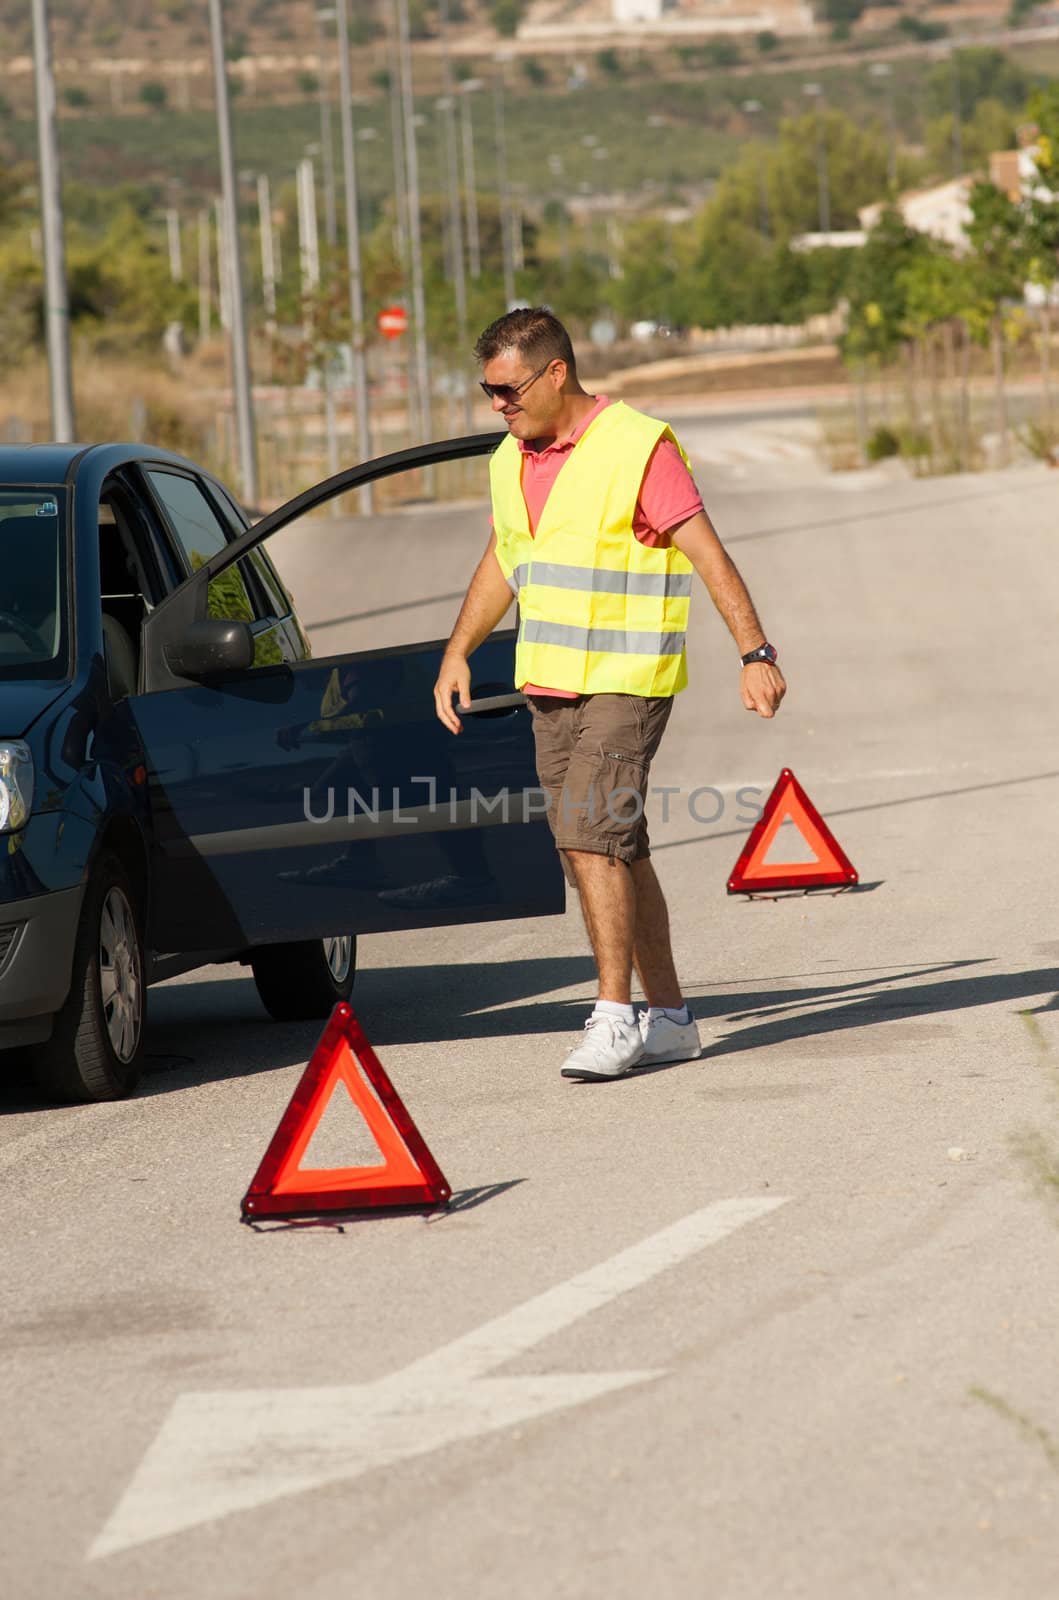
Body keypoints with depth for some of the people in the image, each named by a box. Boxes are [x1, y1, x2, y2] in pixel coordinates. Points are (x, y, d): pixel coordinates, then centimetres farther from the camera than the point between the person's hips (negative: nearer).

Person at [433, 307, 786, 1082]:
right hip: (549, 684, 8)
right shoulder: (513, 460, 10)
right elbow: (502, 562, 21)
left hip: (628, 682, -8)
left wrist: (756, 654, -23)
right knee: (616, 849, 9)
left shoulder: (639, 448, -13)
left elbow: (709, 554, -16)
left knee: (590, 833, -17)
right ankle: (670, 1018, 16)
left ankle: (616, 1017, -14)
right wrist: (459, 652, 10)